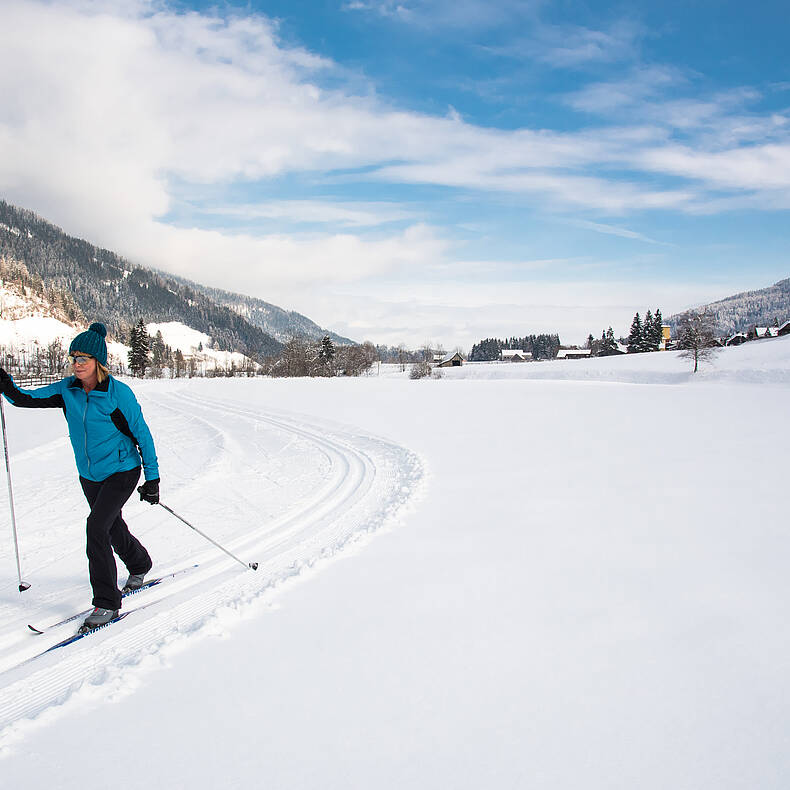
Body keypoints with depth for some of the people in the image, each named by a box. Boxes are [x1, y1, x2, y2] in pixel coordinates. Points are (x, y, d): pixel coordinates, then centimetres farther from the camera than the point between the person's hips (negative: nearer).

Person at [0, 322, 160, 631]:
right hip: (89, 475, 6)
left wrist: (152, 479, -11)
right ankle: (139, 566, 50)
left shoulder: (119, 394, -18)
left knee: (96, 527, -20)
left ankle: (106, 603, -10)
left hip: (122, 472, -6)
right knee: (113, 529, 20)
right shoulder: (67, 390, -3)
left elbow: (141, 435, -12)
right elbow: (29, 398, -2)